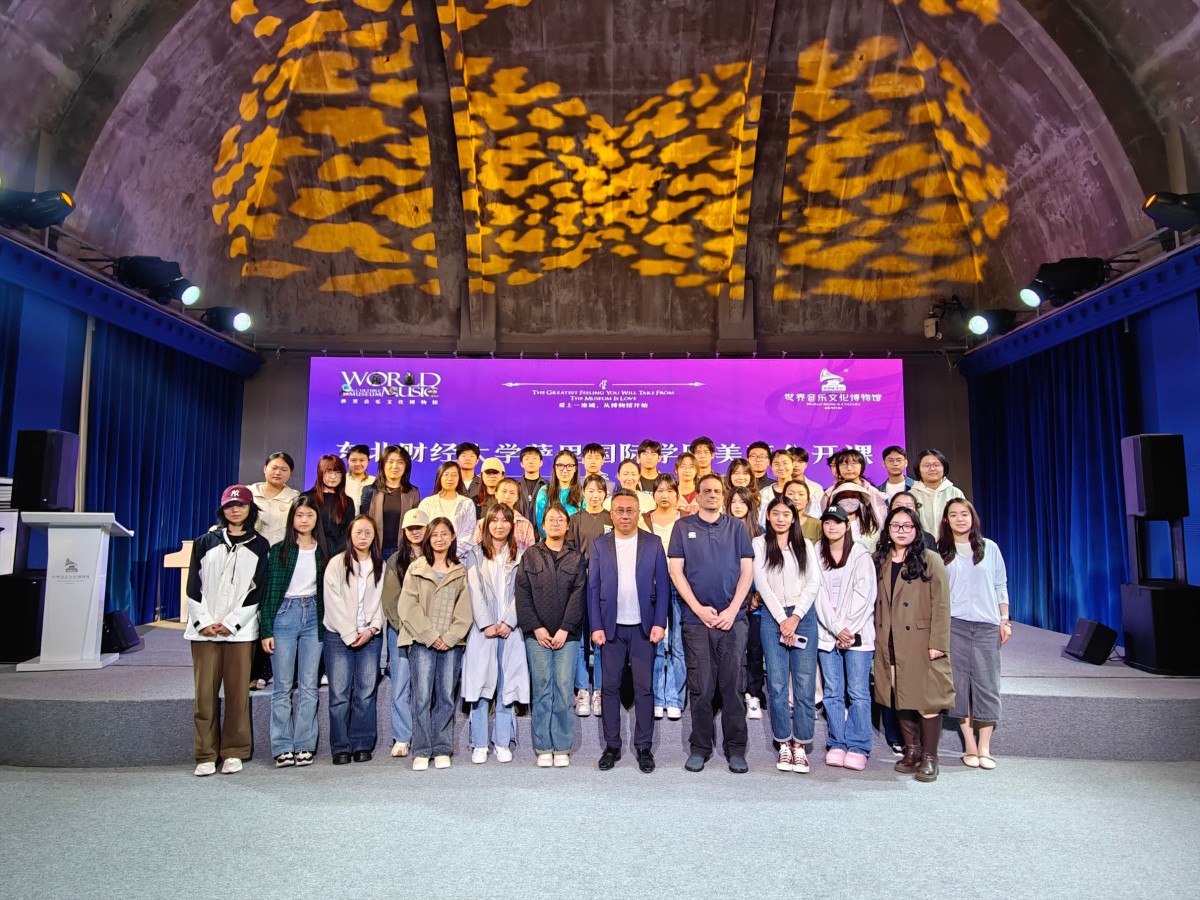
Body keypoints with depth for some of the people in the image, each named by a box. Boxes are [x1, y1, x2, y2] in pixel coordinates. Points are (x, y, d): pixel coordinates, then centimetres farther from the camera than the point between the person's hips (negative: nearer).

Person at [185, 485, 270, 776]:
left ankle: (234, 752, 9)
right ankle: (206, 755, 10)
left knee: (237, 692, -1)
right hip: (204, 628, 2)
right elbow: (193, 586, 7)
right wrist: (204, 622, -5)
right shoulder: (205, 542, 12)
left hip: (240, 629, -2)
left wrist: (230, 622, -8)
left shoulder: (260, 546, 6)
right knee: (205, 693, 1)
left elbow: (258, 589, 0)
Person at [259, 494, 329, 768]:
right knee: (282, 687, 1)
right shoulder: (279, 550, 0)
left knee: (309, 686, 4)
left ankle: (304, 745, 11)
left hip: (314, 616, 2)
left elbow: (327, 589, 8)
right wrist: (266, 630, -6)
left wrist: (326, 623, 1)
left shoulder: (323, 550, 6)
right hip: (284, 615, -2)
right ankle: (282, 747, 7)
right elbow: (269, 590, -1)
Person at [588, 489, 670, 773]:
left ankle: (644, 747, 14)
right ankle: (612, 746, 17)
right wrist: (596, 626, -5)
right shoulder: (599, 544, 4)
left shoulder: (653, 543, 3)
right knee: (610, 687, 6)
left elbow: (662, 586, 1)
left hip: (644, 627, -1)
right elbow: (593, 587, 2)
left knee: (644, 688, 3)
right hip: (611, 627, 1)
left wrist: (659, 623, -7)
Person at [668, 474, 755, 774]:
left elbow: (746, 571, 4)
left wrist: (732, 610, -7)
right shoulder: (683, 527, 5)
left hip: (733, 618, 1)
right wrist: (699, 609, -8)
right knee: (700, 688, 3)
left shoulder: (737, 527, 7)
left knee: (732, 686, 5)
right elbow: (676, 571, 1)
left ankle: (736, 749, 16)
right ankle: (700, 748, 16)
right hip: (696, 618, 0)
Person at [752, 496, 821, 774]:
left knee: (805, 683, -3)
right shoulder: (759, 544, 6)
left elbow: (813, 583, 3)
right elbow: (762, 584, -1)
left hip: (804, 616, 1)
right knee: (777, 683, -1)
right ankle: (784, 743, 9)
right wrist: (782, 618, -8)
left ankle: (801, 744, 5)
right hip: (773, 617, -1)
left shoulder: (805, 546, 12)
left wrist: (796, 617, -8)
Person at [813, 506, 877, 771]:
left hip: (857, 633, -2)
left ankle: (858, 748, 4)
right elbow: (819, 595, 1)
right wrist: (836, 629, -8)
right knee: (832, 692, 4)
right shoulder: (816, 555, 8)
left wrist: (849, 629, -10)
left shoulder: (860, 554, 3)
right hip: (827, 633, 2)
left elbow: (864, 595, -4)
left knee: (858, 692, -2)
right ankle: (837, 745, 12)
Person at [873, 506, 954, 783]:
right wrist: (876, 636, 5)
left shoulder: (930, 560, -3)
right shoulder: (879, 561, 11)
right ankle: (911, 750, 22)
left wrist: (937, 643, -13)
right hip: (889, 643, 4)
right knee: (900, 696, 9)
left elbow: (941, 604, -8)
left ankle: (929, 757, 9)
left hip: (921, 642, -4)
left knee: (926, 697, -2)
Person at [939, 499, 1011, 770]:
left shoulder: (989, 548, 9)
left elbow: (1001, 586, 11)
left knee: (986, 683, -1)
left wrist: (1004, 620, 6)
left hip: (987, 624, 0)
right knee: (960, 682, 1)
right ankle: (970, 747, 10)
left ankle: (984, 748, 8)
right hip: (953, 624, 0)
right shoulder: (940, 552, 6)